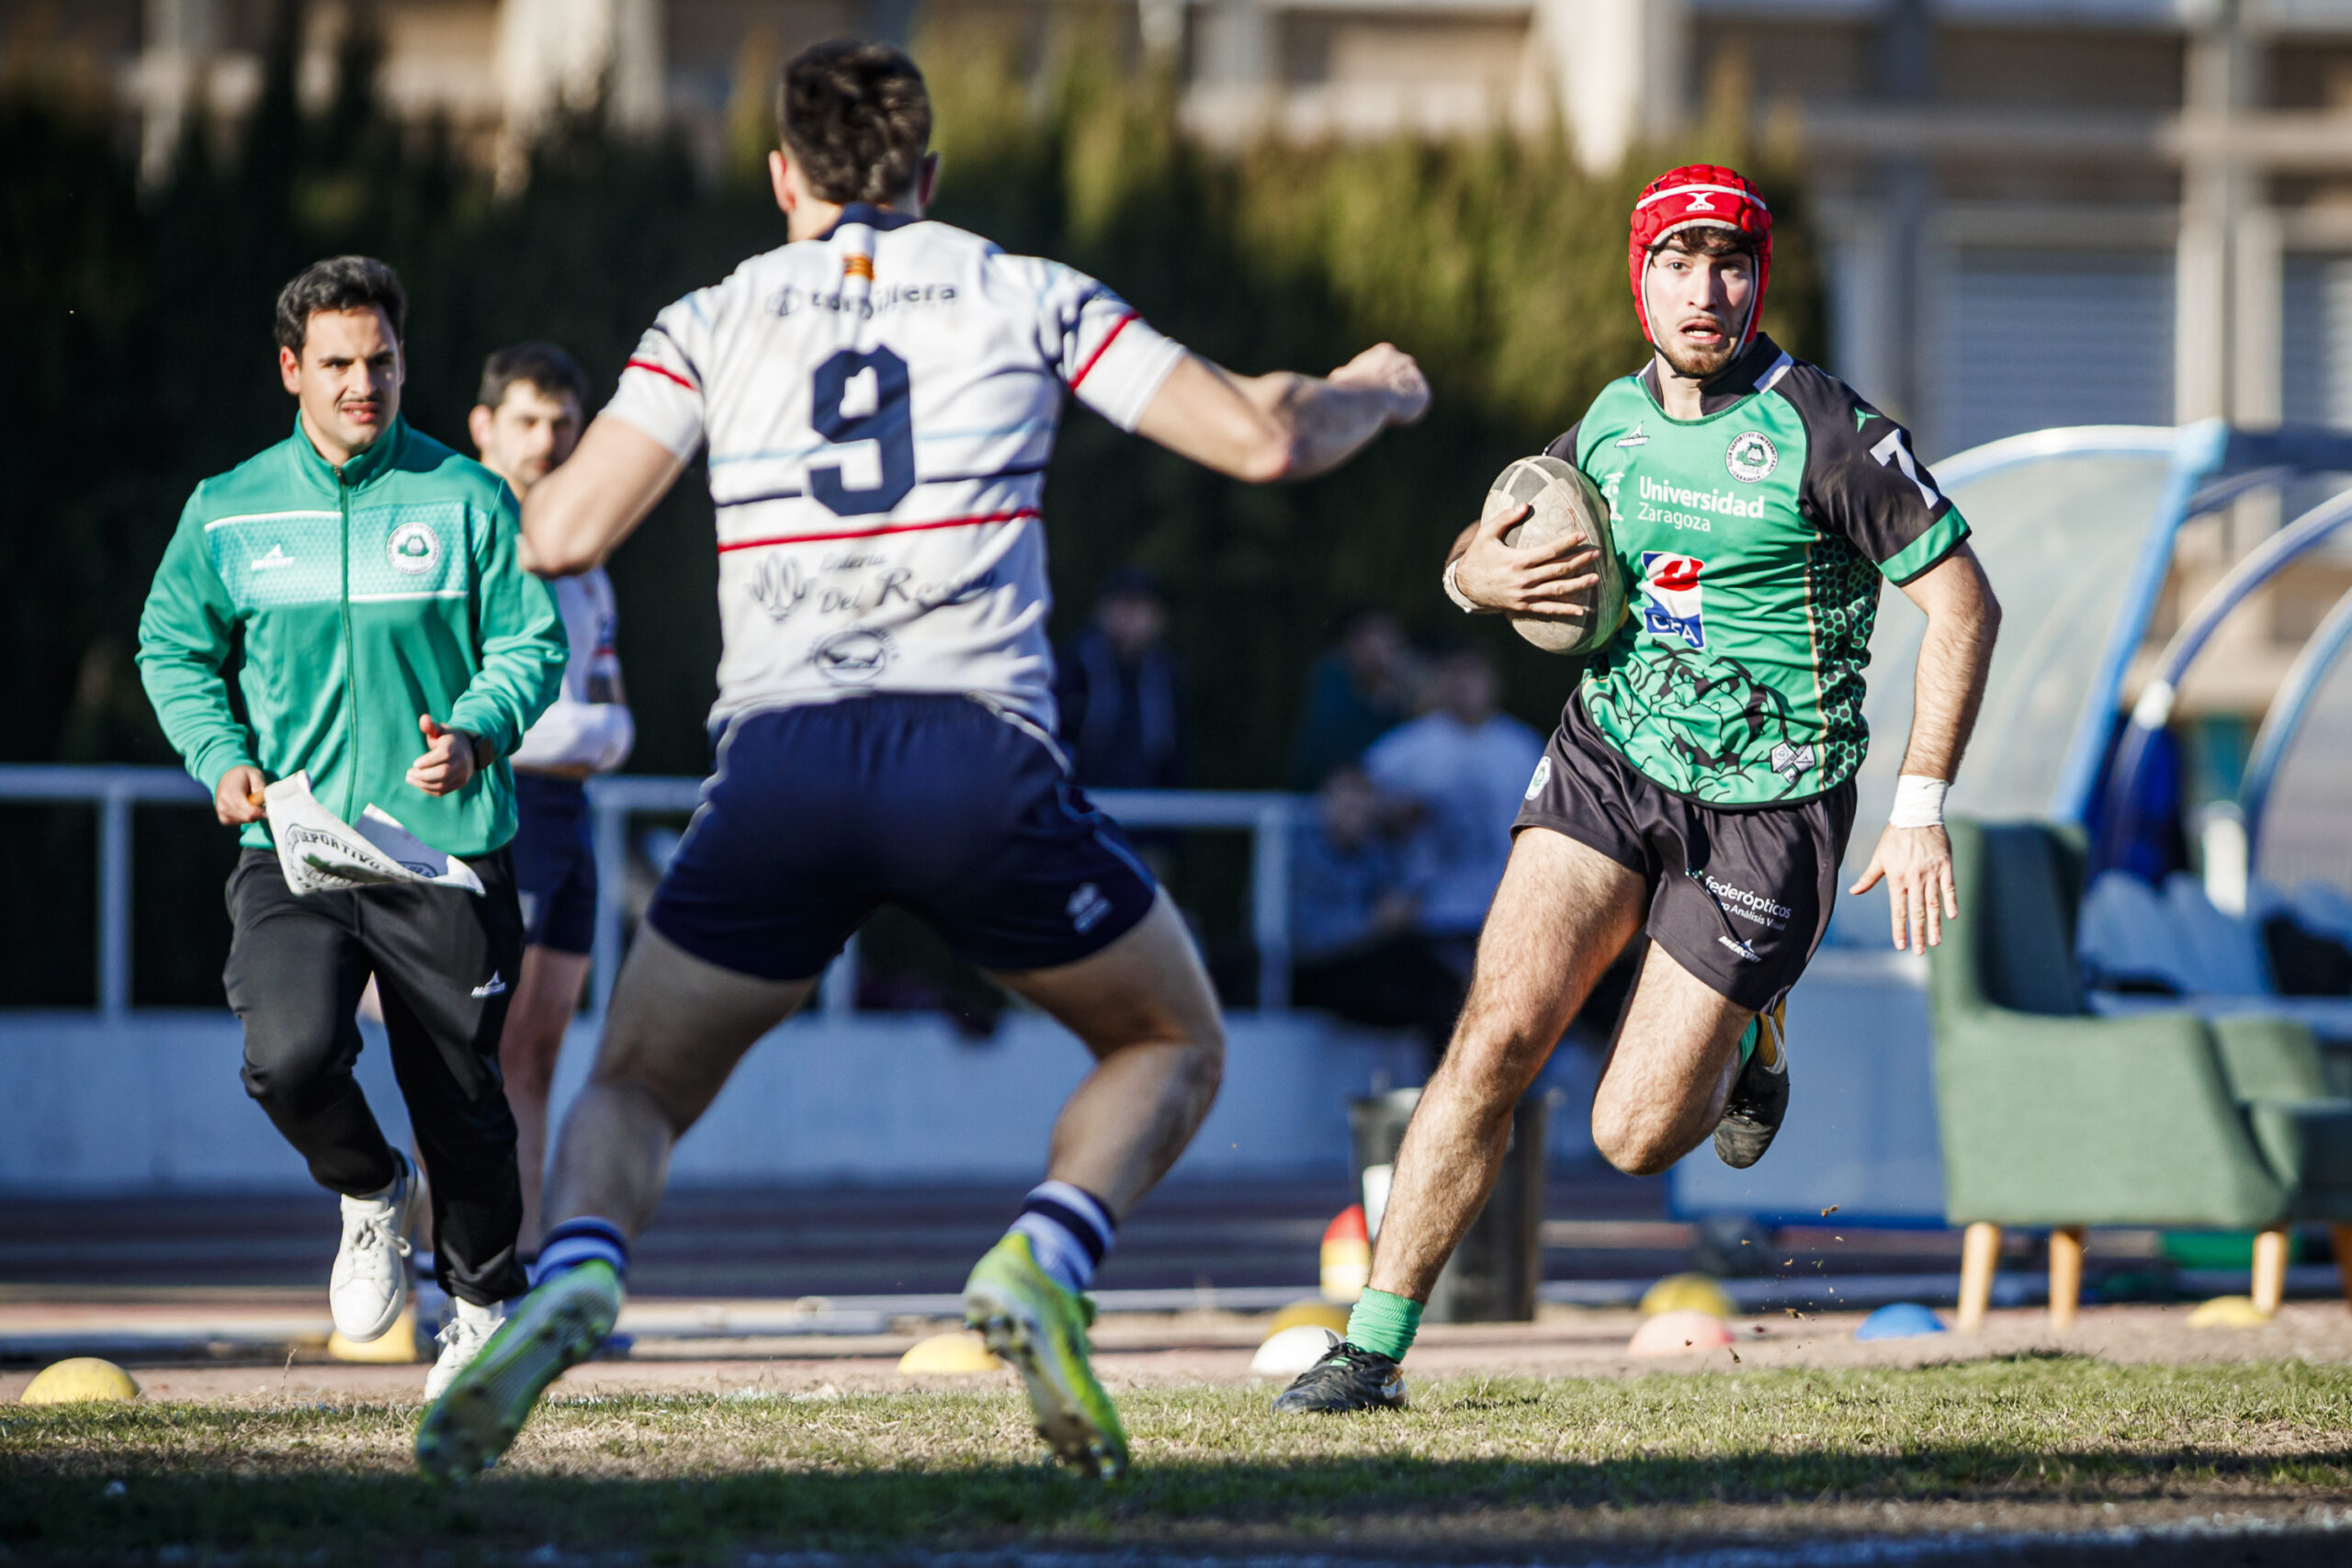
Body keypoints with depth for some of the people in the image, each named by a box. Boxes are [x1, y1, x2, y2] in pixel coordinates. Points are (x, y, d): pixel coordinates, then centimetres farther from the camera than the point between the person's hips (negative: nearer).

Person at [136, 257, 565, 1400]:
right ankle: (370, 1197, 12)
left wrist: (475, 735, -17)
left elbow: (531, 647, 2)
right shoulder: (228, 512, 4)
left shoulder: (467, 500, 0)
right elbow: (174, 648, 15)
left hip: (447, 849, 0)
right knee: (289, 1057, -22)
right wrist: (222, 757, -2)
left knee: (461, 1096, 5)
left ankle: (482, 1297, 31)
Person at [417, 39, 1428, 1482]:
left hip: (779, 764, 1)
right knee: (1175, 1046, 21)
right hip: (981, 763, -1)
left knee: (636, 1093, 17)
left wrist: (550, 475, 30)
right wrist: (1374, 393, 32)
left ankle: (576, 1273, -18)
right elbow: (1264, 442, 10)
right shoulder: (1026, 297, 13)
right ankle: (1045, 1262, -9)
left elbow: (564, 537, 6)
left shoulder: (713, 323, 14)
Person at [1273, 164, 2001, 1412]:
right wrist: (1479, 573, -9)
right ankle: (1375, 1344, -9)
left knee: (1635, 1137, -5)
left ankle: (1747, 1036, 31)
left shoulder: (1819, 430, -16)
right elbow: (1483, 548, 17)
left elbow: (1962, 601, -12)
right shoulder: (1611, 423, 2)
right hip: (1608, 760, 4)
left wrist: (1921, 809, -14)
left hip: (1764, 807, -4)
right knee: (1500, 1030, -15)